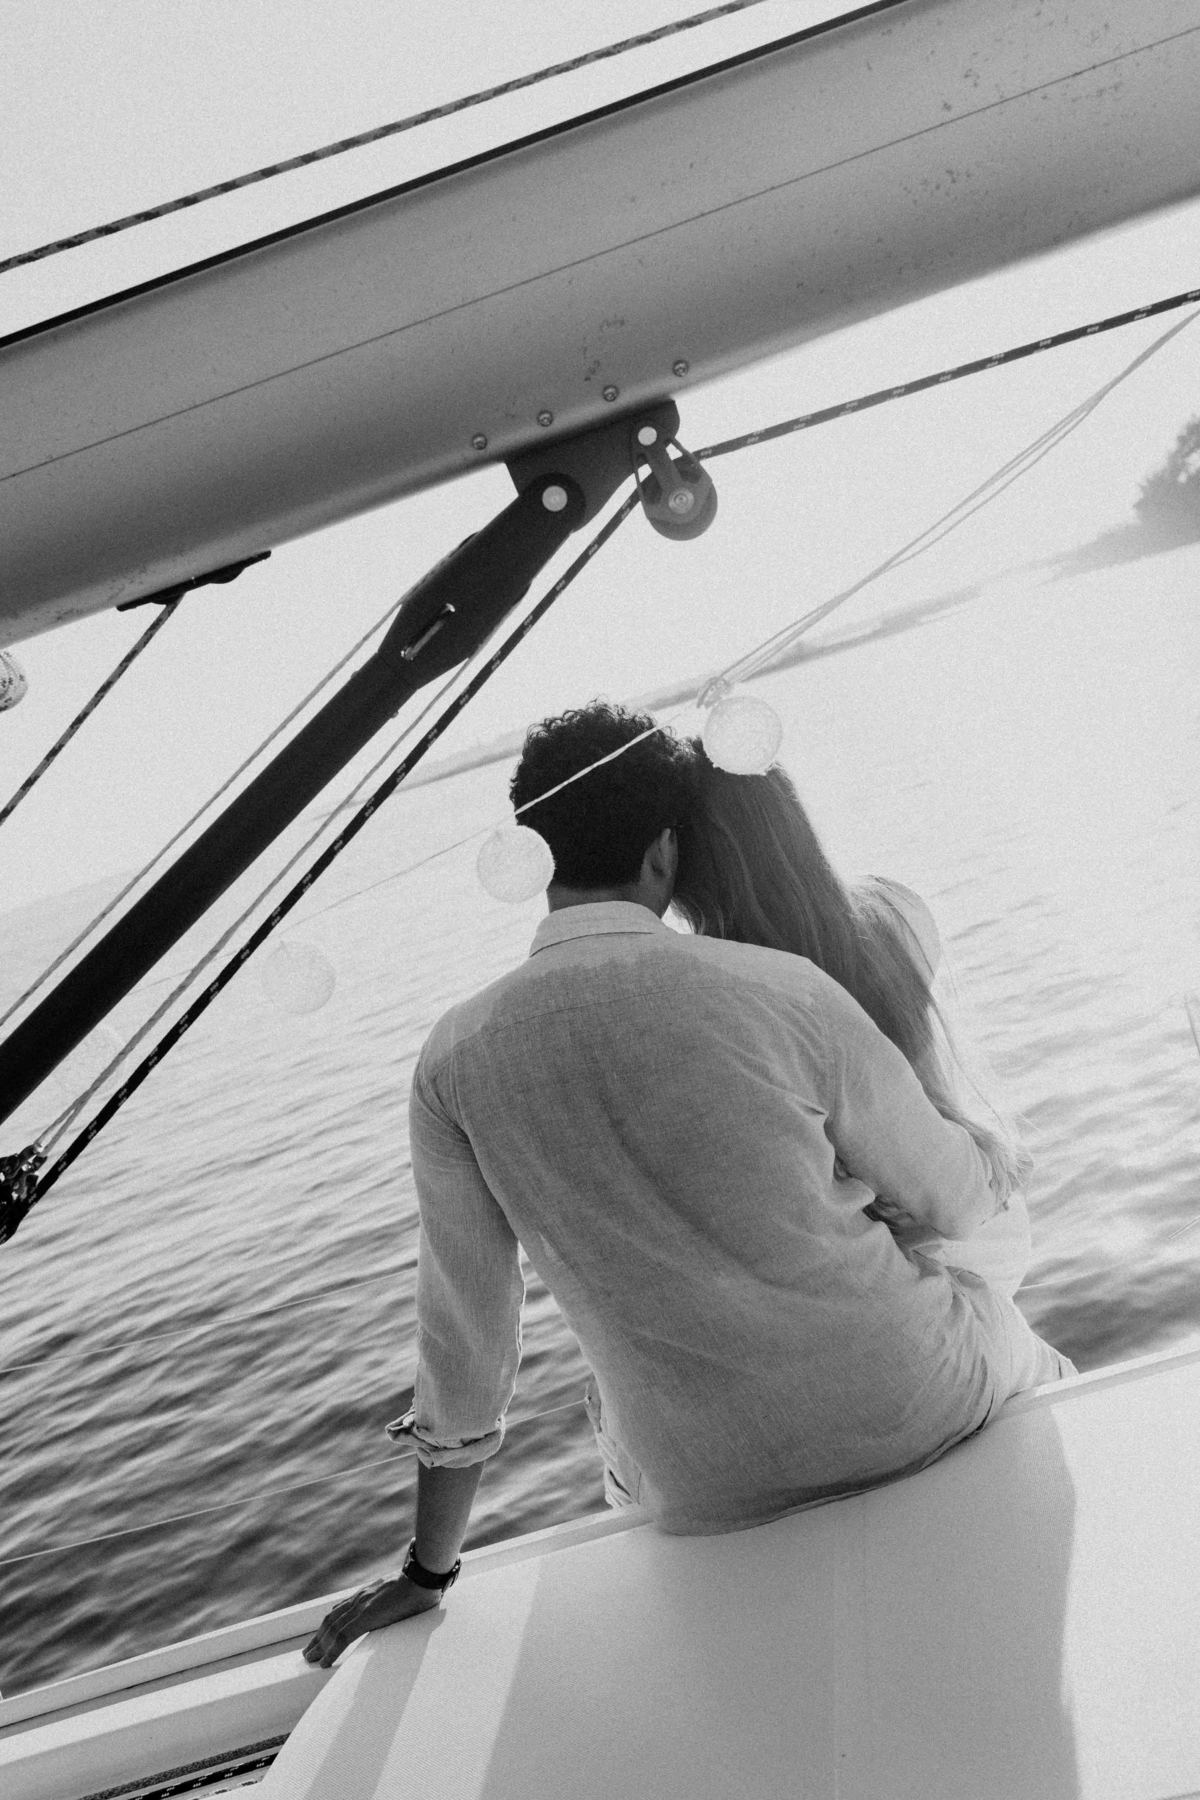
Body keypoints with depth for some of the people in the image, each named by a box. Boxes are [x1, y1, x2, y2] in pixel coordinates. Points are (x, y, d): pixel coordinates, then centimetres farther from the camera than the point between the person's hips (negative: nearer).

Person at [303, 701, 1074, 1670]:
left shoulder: (457, 1057, -11)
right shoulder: (783, 992, -18)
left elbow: (463, 1322, -2)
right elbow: (964, 1202, -5)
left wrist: (429, 1571, 11)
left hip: (708, 1496, 2)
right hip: (913, 1410, -1)